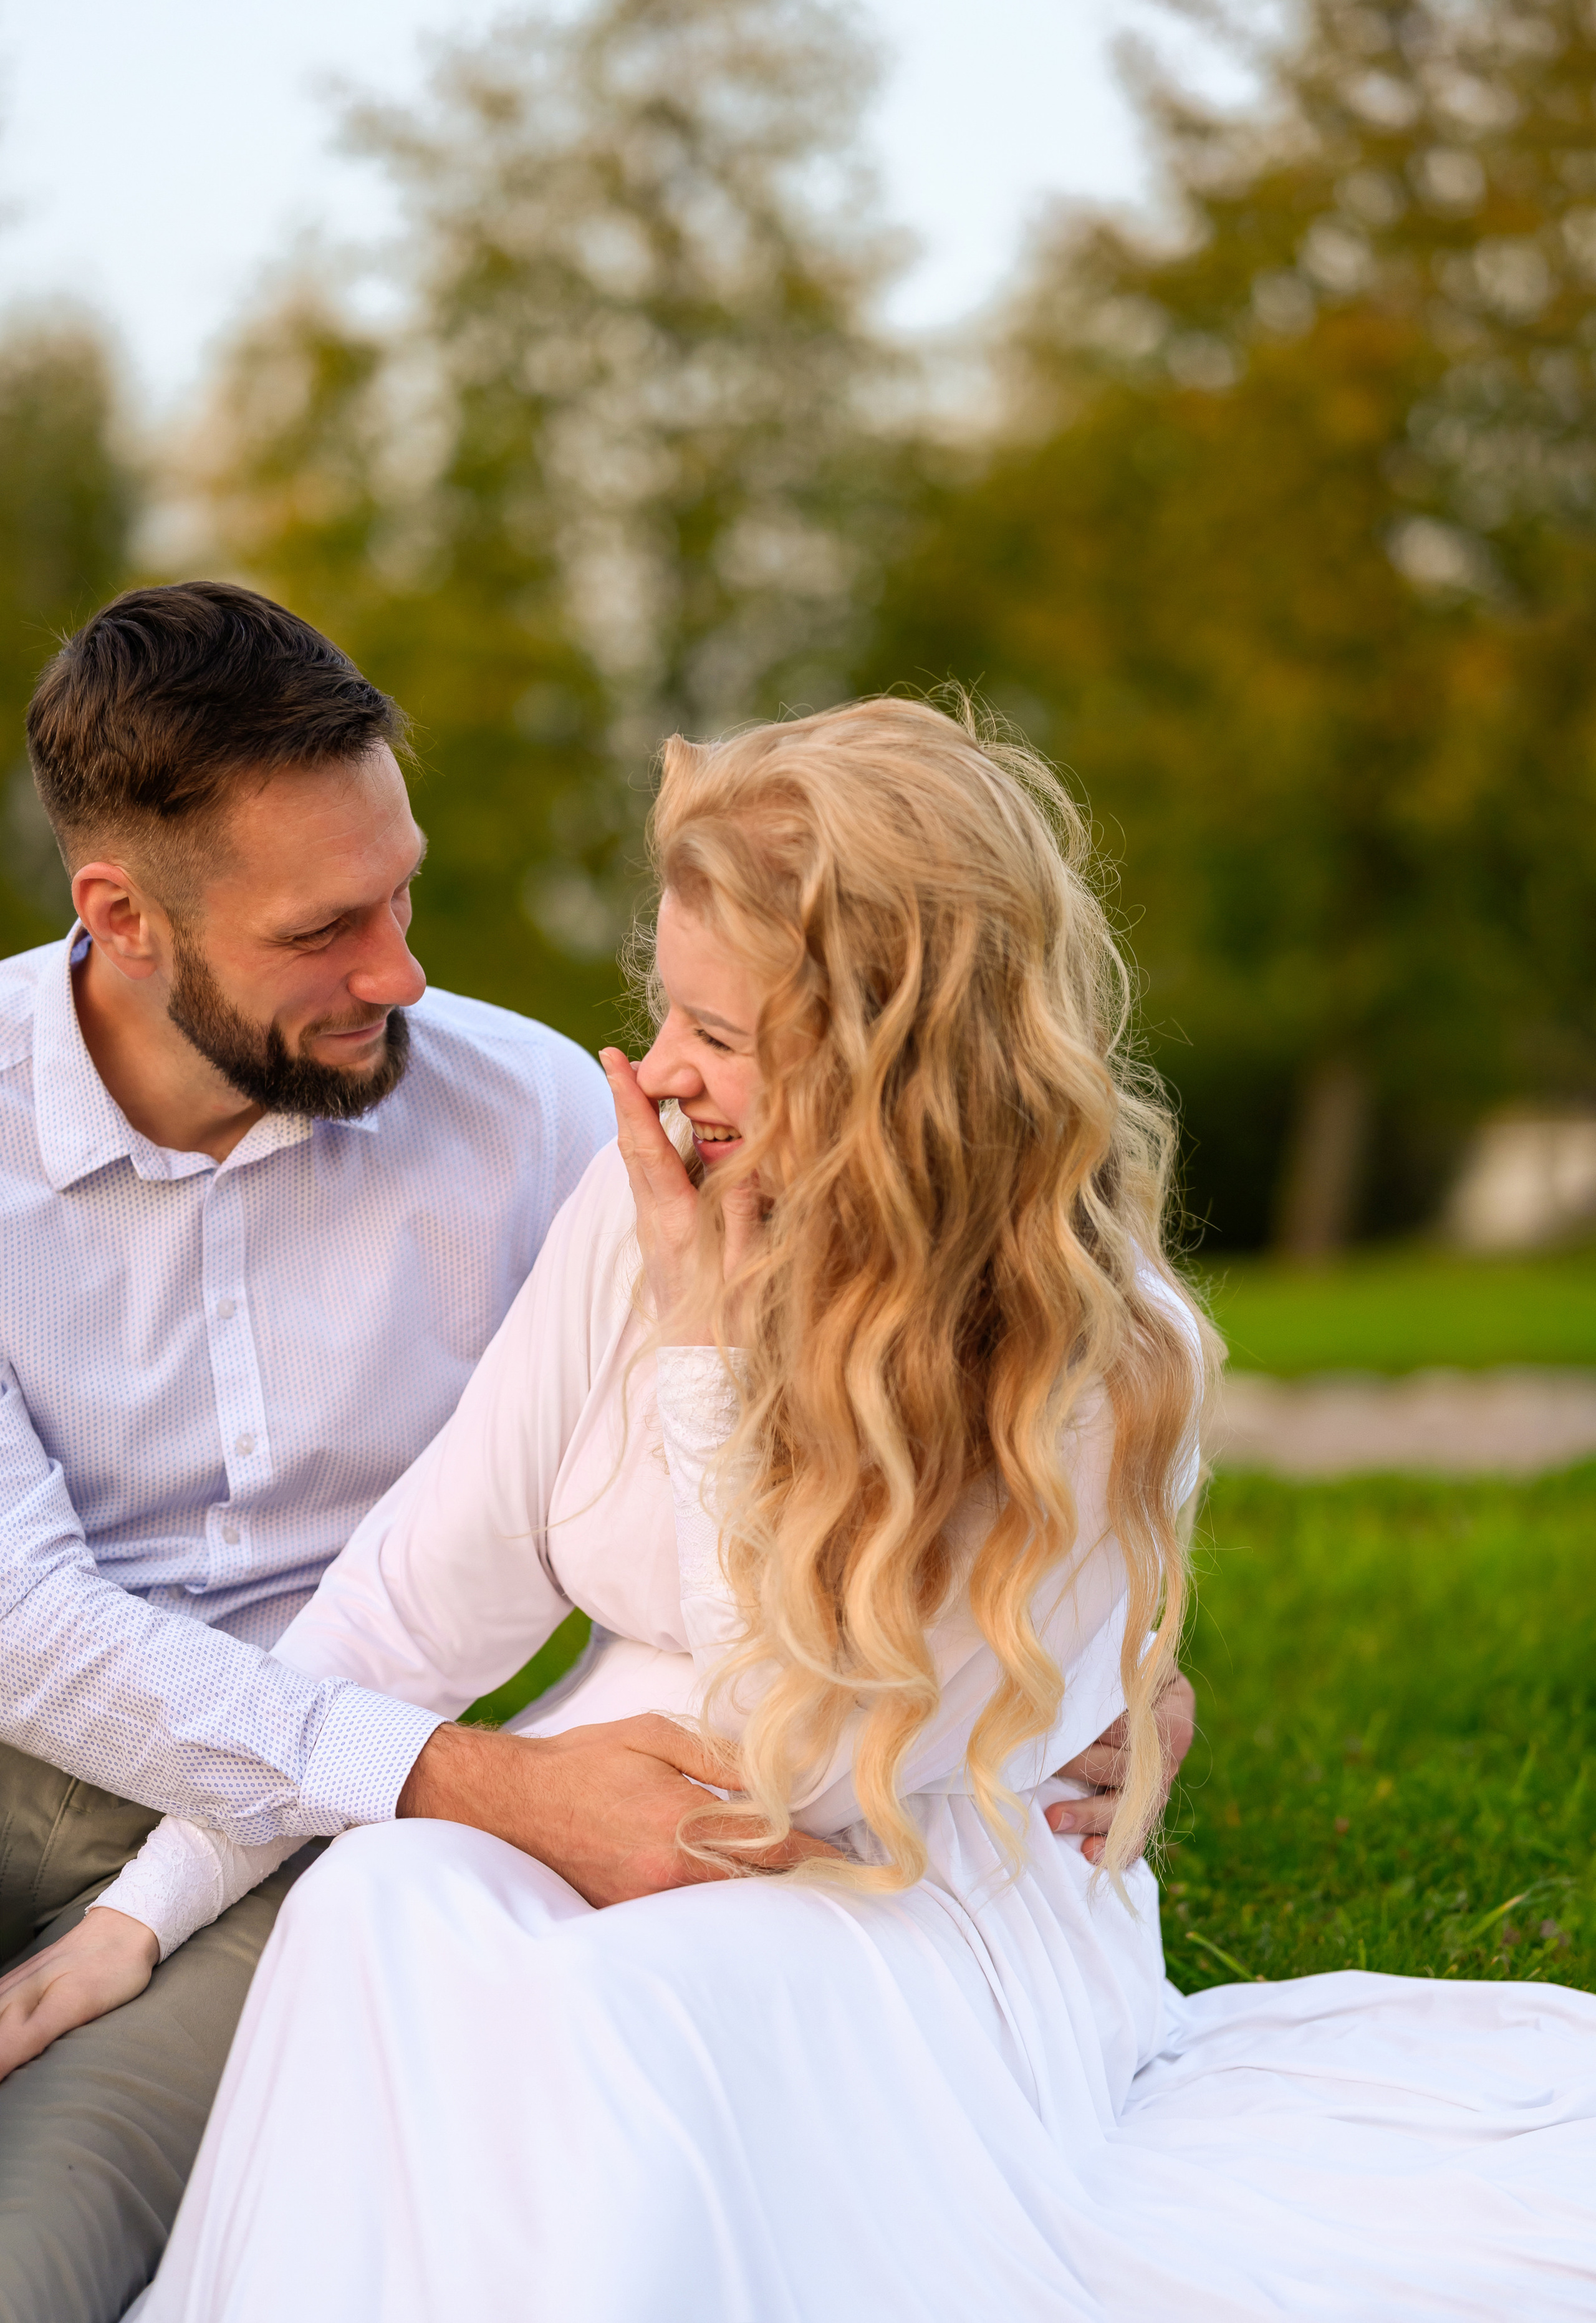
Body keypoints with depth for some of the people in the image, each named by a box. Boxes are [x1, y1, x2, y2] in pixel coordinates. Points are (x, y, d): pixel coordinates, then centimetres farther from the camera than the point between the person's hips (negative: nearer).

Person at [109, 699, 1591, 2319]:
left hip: (937, 1909, -4)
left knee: (639, 2024, -35)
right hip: (605, 1845, 4)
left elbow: (806, 1746, -16)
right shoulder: (638, 1214, -4)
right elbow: (411, 1598, 0)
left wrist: (714, 1337, -17)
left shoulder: (1111, 1364, -16)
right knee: (376, 1908, -29)